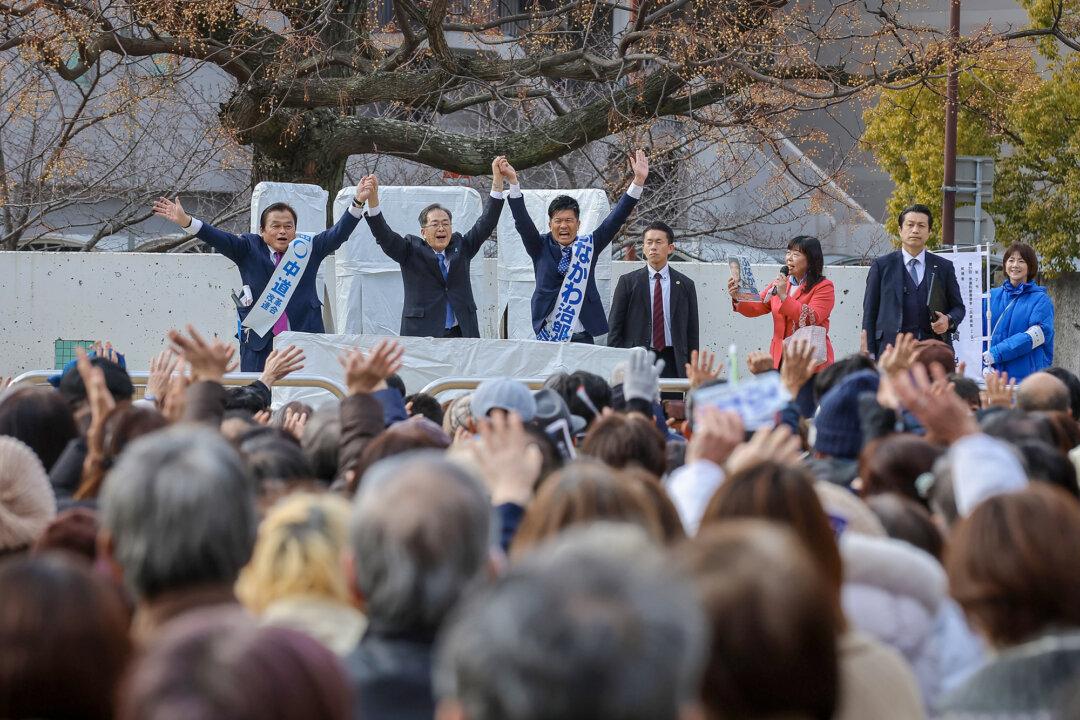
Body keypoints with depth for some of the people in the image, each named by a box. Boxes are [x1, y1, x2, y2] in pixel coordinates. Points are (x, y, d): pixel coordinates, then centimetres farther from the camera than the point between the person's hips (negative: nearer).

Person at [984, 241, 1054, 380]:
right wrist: (985, 365, -8)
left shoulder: (1041, 300, 2)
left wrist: (996, 353, -17)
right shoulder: (992, 296, 13)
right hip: (995, 373, 3)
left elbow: (1038, 335, -11)